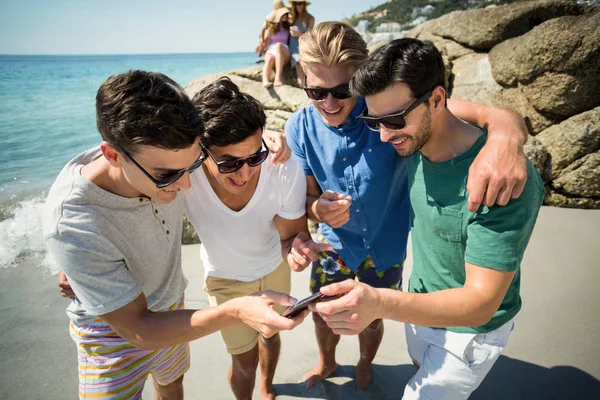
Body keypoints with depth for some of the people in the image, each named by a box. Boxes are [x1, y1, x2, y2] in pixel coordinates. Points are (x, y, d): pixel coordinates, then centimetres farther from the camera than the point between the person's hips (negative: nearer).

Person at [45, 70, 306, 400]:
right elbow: (137, 328, -30)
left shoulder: (162, 156, -25)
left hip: (170, 307, 5)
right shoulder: (72, 228, -39)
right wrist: (237, 312, -43)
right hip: (115, 330, -4)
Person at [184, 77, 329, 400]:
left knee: (270, 335, 28)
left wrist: (296, 247, -46)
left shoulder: (286, 171, -36)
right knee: (245, 360, 12)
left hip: (275, 267, 2)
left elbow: (291, 233, -22)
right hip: (227, 278, -2)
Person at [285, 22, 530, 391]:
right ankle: (327, 362, 58)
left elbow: (488, 114, -34)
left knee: (372, 319, 22)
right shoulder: (300, 128, -18)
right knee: (322, 315, 21)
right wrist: (318, 209, -35)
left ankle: (365, 366, 59)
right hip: (336, 243, 2)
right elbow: (307, 196, -10)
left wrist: (506, 135, -58)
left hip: (386, 246, -1)